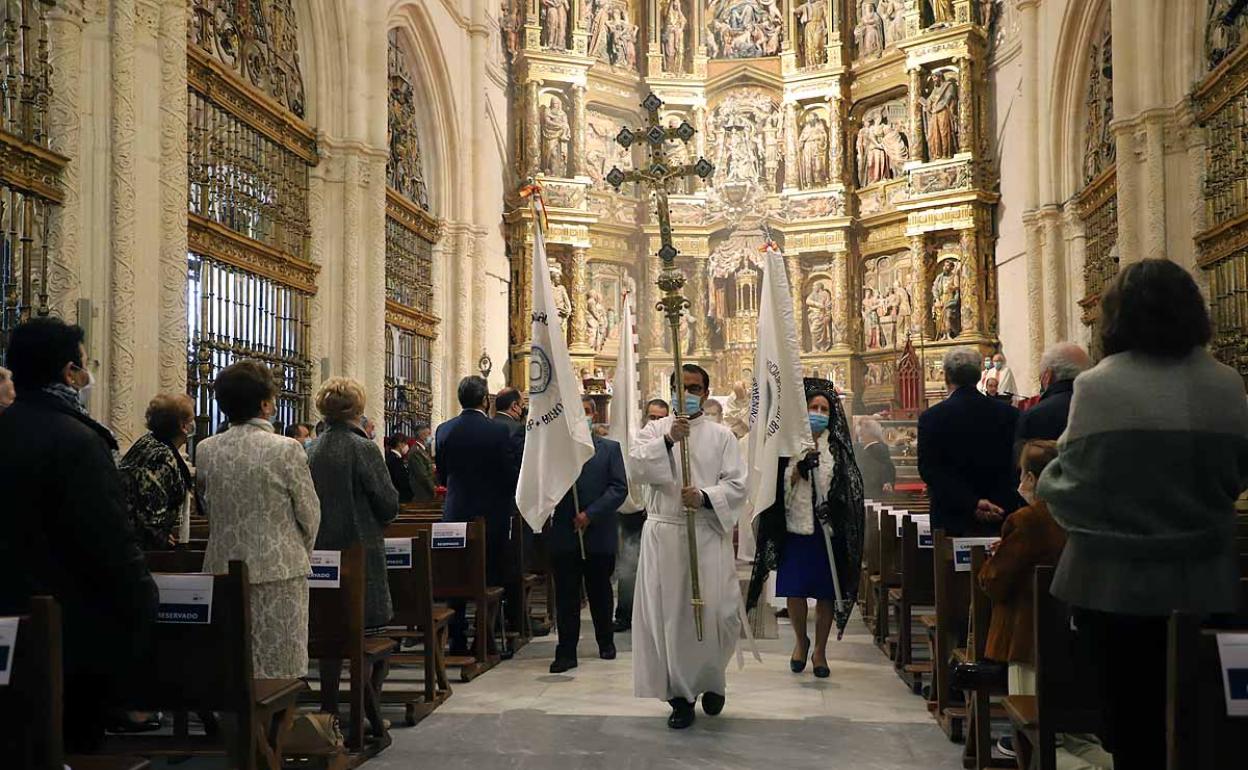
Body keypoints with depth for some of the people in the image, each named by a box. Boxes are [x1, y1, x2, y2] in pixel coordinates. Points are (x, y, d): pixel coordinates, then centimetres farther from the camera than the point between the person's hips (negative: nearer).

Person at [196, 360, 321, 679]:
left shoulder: (205, 450, 1)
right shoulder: (286, 449, -12)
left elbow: (207, 508, 14)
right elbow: (309, 513, -5)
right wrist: (302, 554, 13)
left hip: (222, 569, 4)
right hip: (278, 571, -4)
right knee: (280, 668, 3)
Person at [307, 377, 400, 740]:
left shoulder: (314, 450, 4)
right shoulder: (363, 448, -14)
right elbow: (389, 504, -11)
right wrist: (378, 523, 9)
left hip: (323, 551, 6)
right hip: (361, 551, -6)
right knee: (371, 634, 3)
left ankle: (329, 712, 16)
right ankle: (371, 714, 2)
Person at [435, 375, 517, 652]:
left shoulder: (444, 430, -1)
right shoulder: (498, 431, -12)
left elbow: (441, 476, 8)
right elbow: (511, 474, -8)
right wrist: (508, 504, 11)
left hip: (455, 514, 3)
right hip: (491, 515, -3)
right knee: (490, 577, 6)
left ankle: (457, 640, 11)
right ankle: (486, 638, 9)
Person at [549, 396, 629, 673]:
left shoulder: (610, 448, 4)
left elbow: (619, 488, -4)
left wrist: (591, 514, -13)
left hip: (599, 534, 0)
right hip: (563, 534, 0)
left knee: (600, 592, 14)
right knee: (566, 595, 1)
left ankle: (606, 641, 32)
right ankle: (566, 652, 5)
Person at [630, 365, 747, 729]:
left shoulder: (722, 436, 8)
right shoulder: (654, 430, 9)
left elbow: (737, 485, 0)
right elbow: (637, 466, -10)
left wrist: (704, 497, -18)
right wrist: (668, 440, -24)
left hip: (708, 535, 0)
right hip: (663, 535, 0)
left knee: (717, 612, -5)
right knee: (669, 615, 0)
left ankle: (711, 679, 23)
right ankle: (680, 694, 13)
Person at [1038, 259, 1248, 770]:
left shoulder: (1098, 386, -14)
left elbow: (1069, 483, -11)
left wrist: (1046, 479, 10)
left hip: (1118, 582, -3)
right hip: (1203, 585, 3)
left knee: (1132, 727, 9)